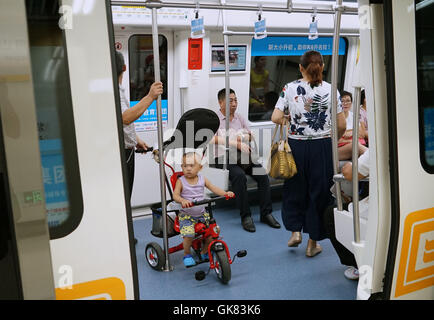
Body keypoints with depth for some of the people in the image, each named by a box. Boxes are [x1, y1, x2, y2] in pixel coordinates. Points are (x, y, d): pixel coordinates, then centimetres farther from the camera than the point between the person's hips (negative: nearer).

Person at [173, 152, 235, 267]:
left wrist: (226, 193, -17)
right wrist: (183, 200, -38)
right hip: (186, 215, -3)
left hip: (202, 213, 4)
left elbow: (213, 188, -2)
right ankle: (187, 254, 6)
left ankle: (204, 252, 18)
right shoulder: (181, 181, -7)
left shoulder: (202, 179, 3)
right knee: (188, 234, -24)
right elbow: (175, 195, -17)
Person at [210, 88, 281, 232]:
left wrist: (244, 137, -5)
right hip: (223, 158, -5)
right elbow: (214, 139, -18)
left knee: (262, 174, -20)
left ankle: (266, 213, -14)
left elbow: (250, 137, 21)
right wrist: (237, 144, -26)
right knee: (239, 175, -34)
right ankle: (245, 216, -25)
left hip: (241, 156, 5)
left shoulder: (239, 118, 20)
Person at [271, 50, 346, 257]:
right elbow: (341, 125, -2)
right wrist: (333, 140, 16)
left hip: (297, 145, 0)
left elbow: (275, 118, -7)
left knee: (294, 188, 21)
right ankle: (313, 243, 19)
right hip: (322, 147, 0)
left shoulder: (290, 88, -2)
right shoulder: (330, 90, -1)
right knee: (319, 192, 11)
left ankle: (295, 230, 15)